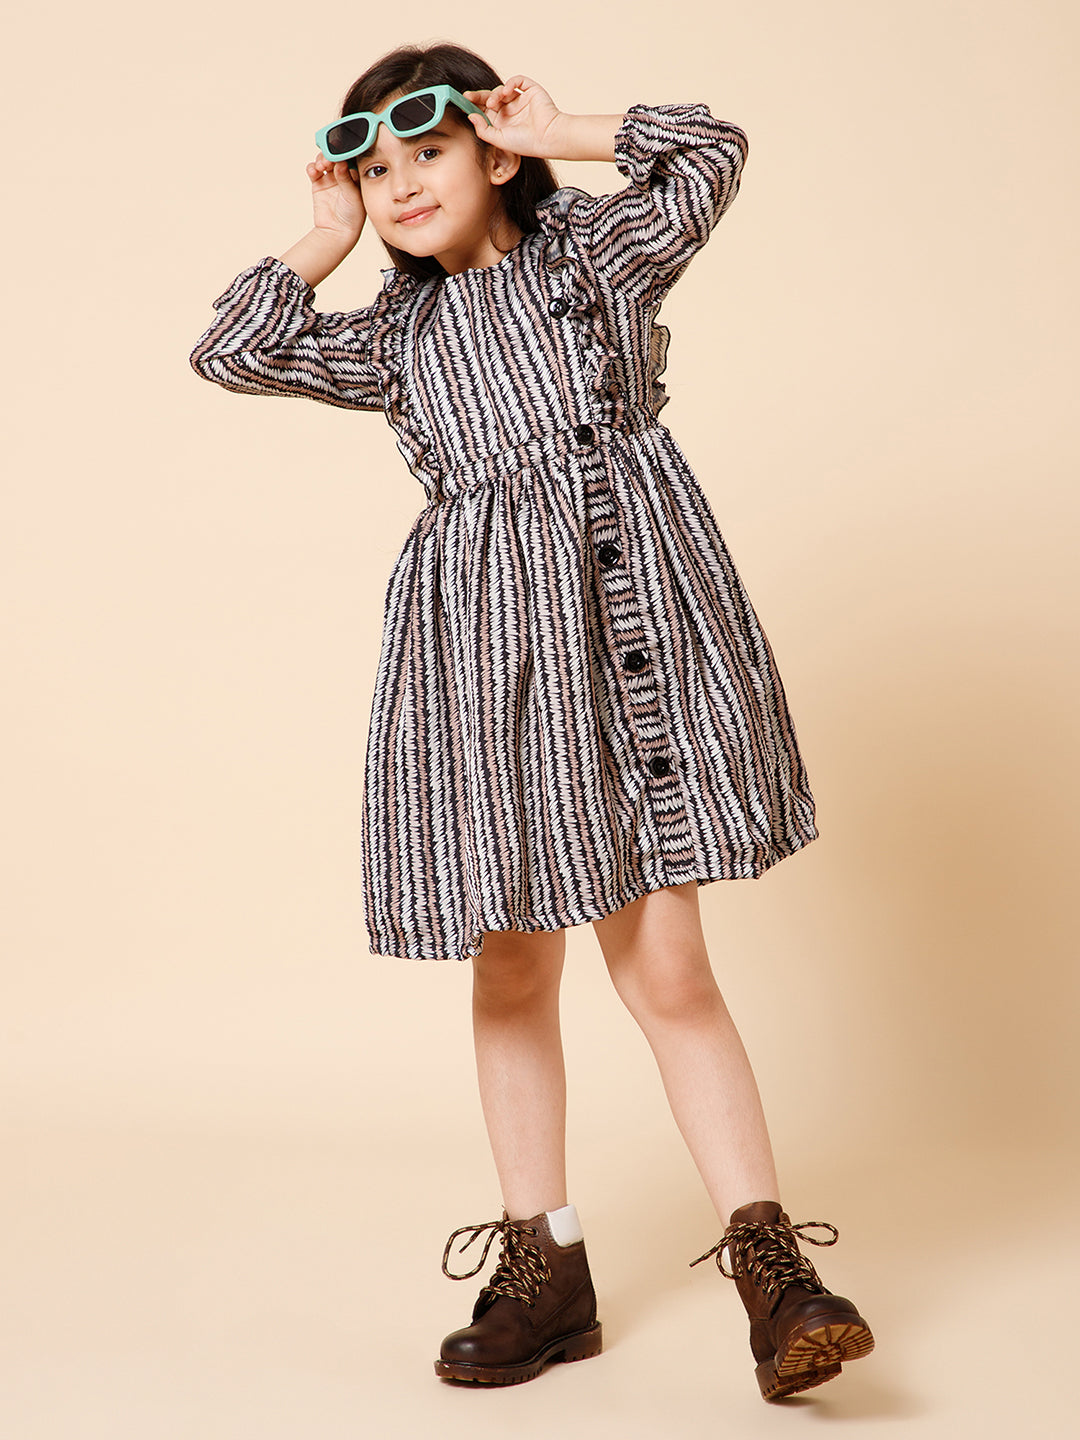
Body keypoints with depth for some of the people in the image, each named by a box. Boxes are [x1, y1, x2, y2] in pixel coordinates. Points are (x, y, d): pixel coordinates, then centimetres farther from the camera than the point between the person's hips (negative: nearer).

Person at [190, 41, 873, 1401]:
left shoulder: (596, 253, 11)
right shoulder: (394, 336, 18)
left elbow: (713, 150, -1)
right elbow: (231, 354, 11)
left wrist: (563, 135, 6)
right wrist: (326, 239, 14)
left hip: (628, 621, -3)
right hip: (485, 644, 4)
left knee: (666, 967, -6)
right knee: (511, 973, 8)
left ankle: (772, 1267, 4)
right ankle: (544, 1270, 21)